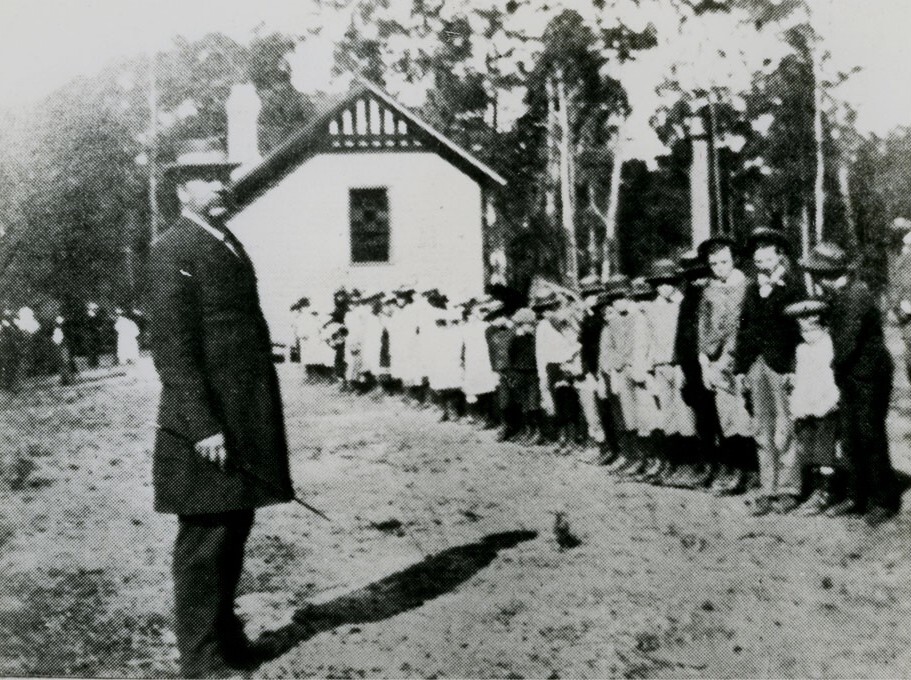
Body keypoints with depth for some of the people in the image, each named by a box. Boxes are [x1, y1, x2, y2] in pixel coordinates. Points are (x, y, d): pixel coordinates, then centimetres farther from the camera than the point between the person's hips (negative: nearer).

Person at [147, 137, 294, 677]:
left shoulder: (232, 246, 17)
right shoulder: (173, 252, -10)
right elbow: (172, 349, -17)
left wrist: (263, 421, 17)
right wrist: (203, 426, -21)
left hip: (247, 422, 9)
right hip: (207, 424, -8)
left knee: (235, 531, 16)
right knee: (204, 538, -1)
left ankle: (224, 629, 31)